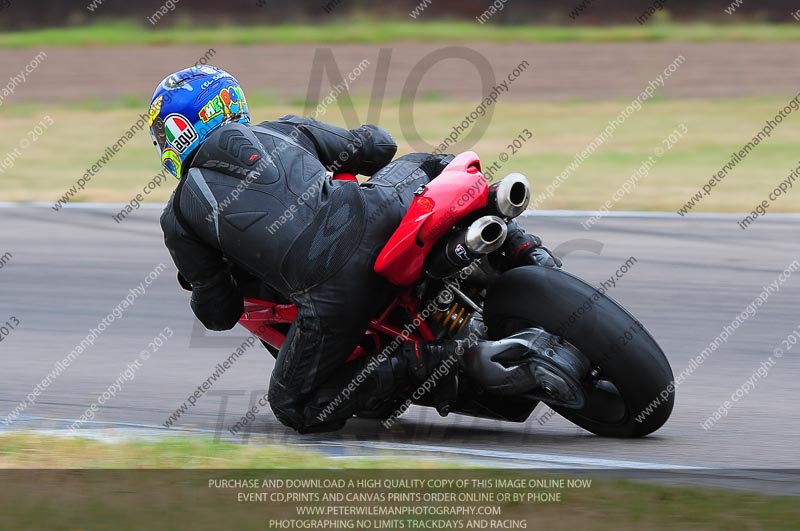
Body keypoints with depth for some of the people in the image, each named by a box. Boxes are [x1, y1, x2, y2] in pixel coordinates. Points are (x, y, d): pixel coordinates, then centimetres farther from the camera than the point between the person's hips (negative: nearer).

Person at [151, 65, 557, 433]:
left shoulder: (178, 218, 17)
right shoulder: (283, 130, 24)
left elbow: (220, 314, 19)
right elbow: (378, 145, 31)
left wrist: (201, 288, 43)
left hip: (334, 292, -4)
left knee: (294, 408, 16)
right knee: (429, 166, 37)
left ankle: (417, 361, -8)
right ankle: (522, 249, 12)